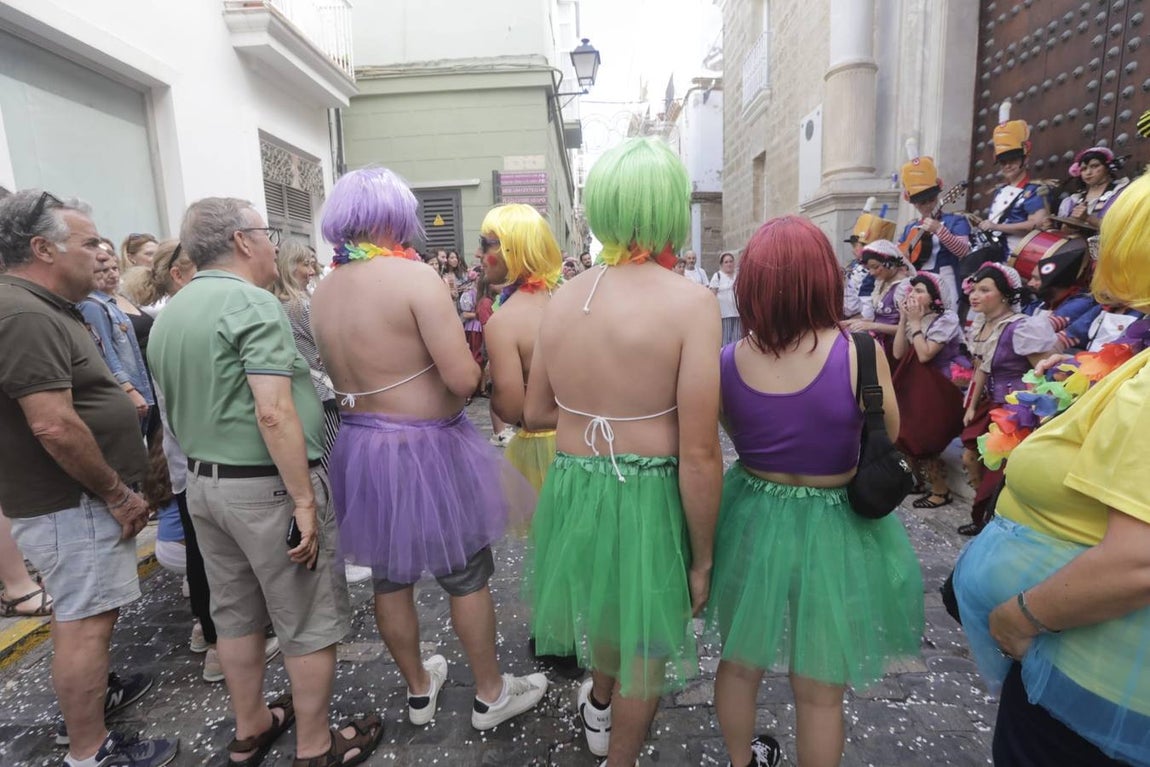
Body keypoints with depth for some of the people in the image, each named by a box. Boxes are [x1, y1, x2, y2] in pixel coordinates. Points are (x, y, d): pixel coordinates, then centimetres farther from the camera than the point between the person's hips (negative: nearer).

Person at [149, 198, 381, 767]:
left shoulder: (168, 313, 10)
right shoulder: (251, 302, -16)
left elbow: (174, 408, 18)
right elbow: (273, 412, -25)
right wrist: (305, 501, -22)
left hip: (203, 481, 9)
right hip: (266, 485, -8)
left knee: (236, 614, 21)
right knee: (308, 622, 7)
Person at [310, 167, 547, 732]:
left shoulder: (323, 292, 4)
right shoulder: (415, 277, -18)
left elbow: (342, 378, 7)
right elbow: (463, 378, -23)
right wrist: (455, 371, -2)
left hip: (360, 447, 7)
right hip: (427, 448, -7)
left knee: (390, 576, 19)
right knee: (466, 576, 12)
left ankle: (418, 690, 40)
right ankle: (491, 695, 30)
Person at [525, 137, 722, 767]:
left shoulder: (563, 298, -3)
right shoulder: (690, 302, -18)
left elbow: (535, 414, 6)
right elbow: (699, 453, -19)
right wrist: (703, 557, -6)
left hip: (571, 490, 6)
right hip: (648, 498, -5)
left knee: (605, 605, 34)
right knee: (646, 640, 22)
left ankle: (599, 707, 63)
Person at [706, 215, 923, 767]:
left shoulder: (727, 362, -12)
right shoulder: (859, 354, -20)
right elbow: (889, 433, -2)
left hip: (751, 517, 3)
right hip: (834, 527, -2)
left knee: (739, 662, 26)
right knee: (820, 690, 20)